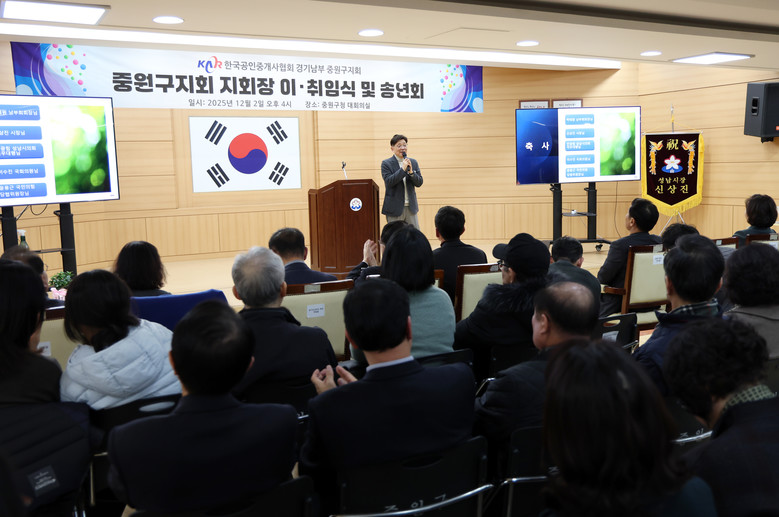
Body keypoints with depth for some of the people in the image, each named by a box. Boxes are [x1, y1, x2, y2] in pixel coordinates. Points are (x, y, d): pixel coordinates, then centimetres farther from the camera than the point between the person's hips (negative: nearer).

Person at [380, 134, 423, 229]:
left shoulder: (413, 162, 9)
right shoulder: (386, 163, -4)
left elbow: (419, 183, 5)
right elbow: (389, 182, -15)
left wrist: (411, 171, -13)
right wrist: (402, 169, -21)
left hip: (411, 207, 4)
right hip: (395, 208, -4)